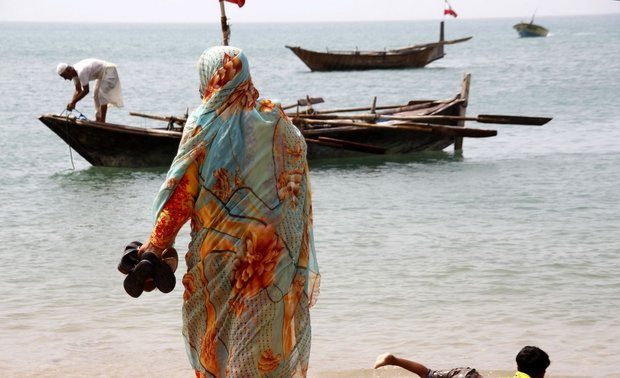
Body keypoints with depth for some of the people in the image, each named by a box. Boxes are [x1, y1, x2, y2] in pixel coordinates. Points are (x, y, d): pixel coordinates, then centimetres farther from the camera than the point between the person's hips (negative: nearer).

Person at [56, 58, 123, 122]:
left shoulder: (81, 72, -32)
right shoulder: (74, 72, -2)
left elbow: (86, 90, -27)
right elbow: (78, 90, 4)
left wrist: (73, 102, -21)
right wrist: (72, 102, -10)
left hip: (109, 71, -11)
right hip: (101, 74, 11)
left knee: (102, 94, -17)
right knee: (96, 95, 12)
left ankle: (102, 121, -15)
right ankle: (98, 119, 17)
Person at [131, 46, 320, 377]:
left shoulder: (204, 125, -8)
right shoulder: (277, 122, 3)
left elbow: (182, 193, -9)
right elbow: (299, 189, 6)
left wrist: (157, 243, -1)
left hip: (220, 252, -3)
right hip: (274, 251, 3)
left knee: (217, 331, 11)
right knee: (270, 329, 11)